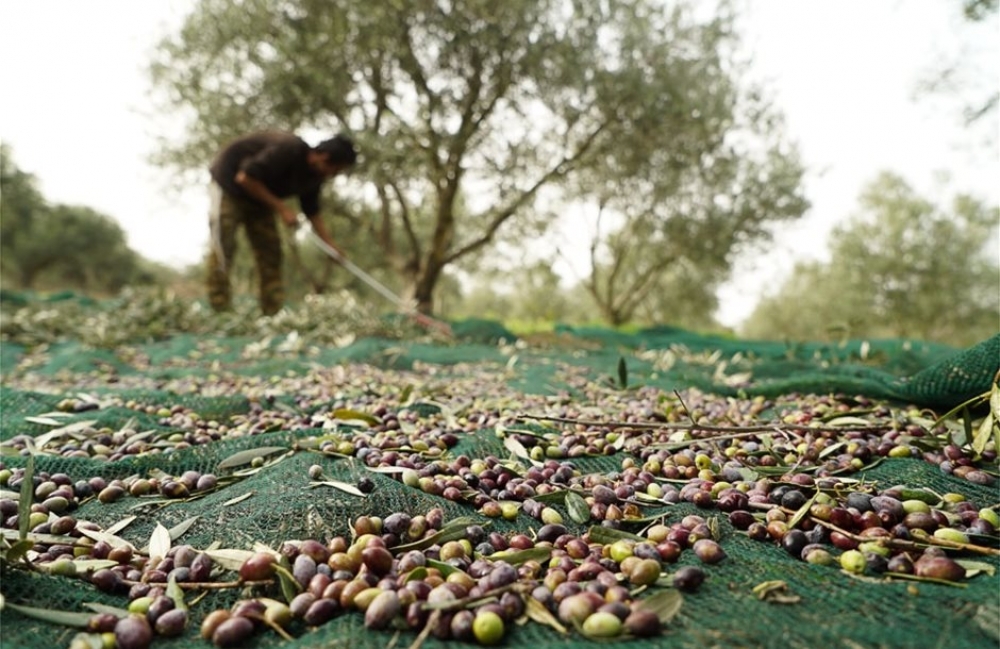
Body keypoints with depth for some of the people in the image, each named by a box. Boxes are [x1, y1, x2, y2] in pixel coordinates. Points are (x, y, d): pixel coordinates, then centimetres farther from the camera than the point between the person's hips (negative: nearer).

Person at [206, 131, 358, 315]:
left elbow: (312, 212, 4)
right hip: (230, 181, -8)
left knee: (270, 249, 0)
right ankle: (220, 312, -12)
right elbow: (245, 177, -31)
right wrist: (281, 208, -28)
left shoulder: (314, 175, -6)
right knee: (223, 246, -13)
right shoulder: (288, 149, -32)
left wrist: (331, 245, -7)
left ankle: (273, 313, 2)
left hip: (259, 197, 8)